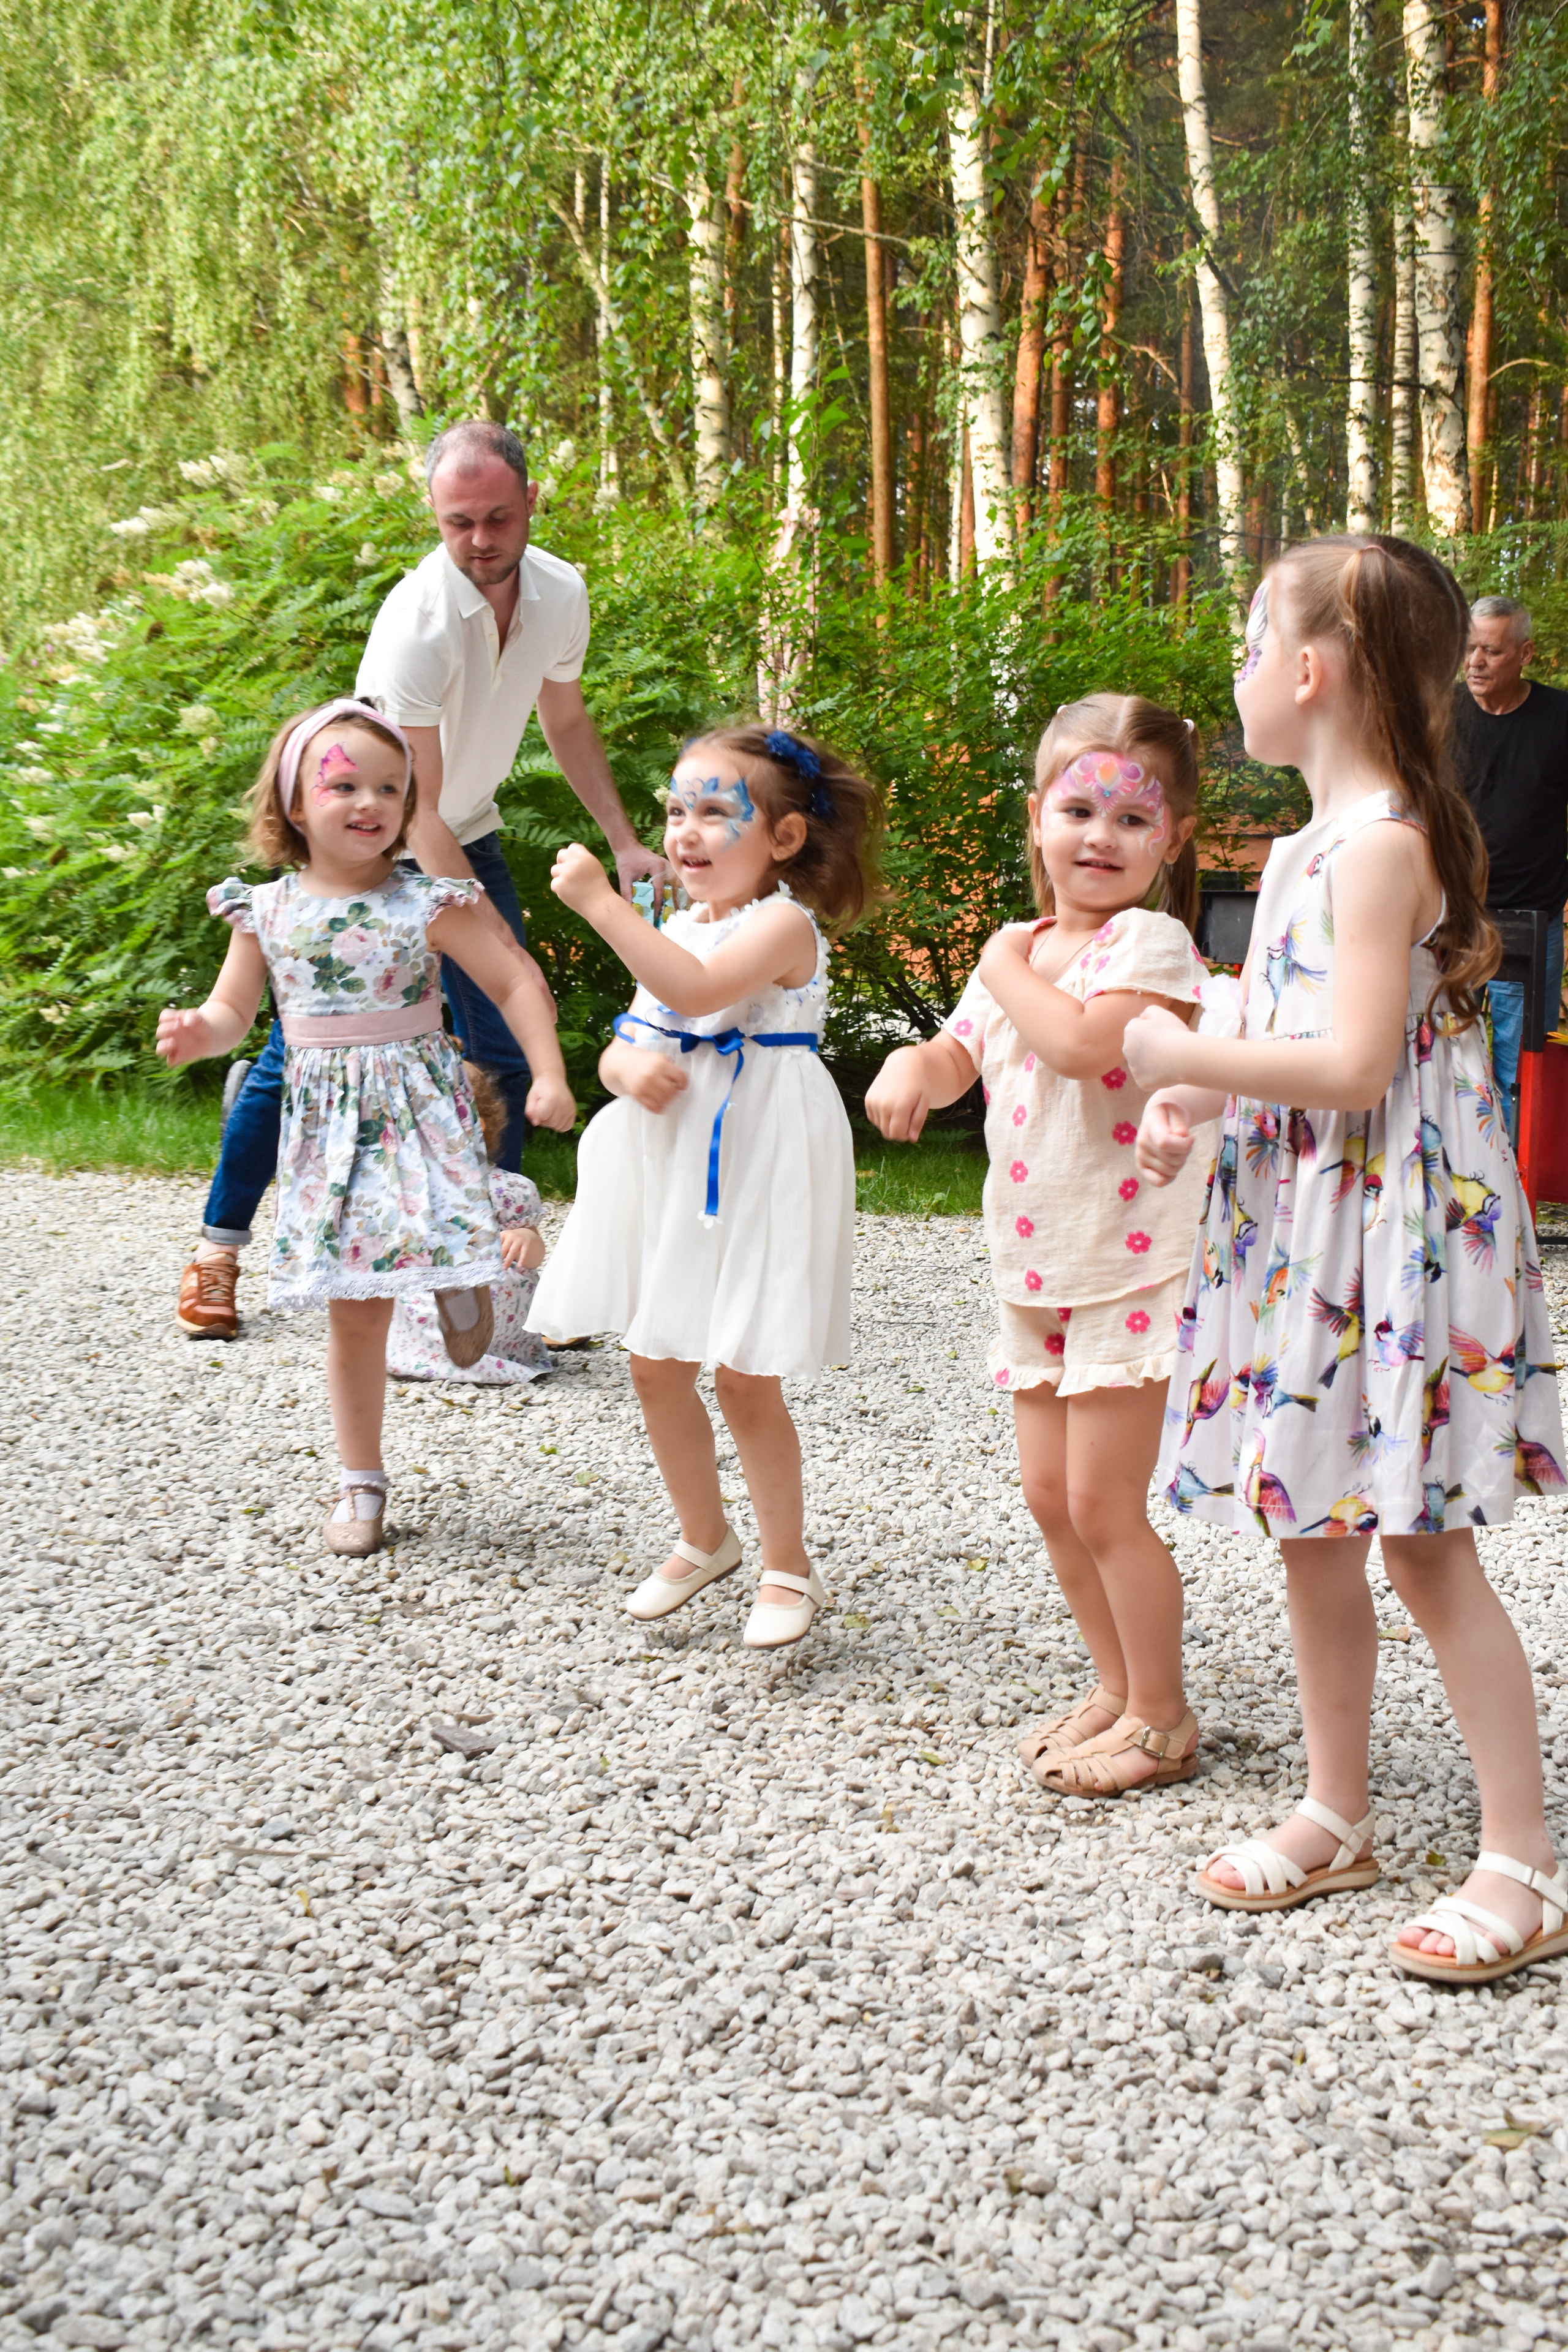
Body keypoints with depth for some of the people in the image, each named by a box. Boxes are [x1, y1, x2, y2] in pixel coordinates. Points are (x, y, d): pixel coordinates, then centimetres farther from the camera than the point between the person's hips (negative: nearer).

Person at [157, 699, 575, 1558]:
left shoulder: (428, 904, -7)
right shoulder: (267, 910, 1)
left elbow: (515, 984, -4)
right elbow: (233, 1011, 8)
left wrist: (549, 1076, -12)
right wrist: (196, 1034, -14)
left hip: (419, 1110, -2)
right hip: (328, 1121, 2)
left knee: (438, 1233, -28)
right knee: (353, 1312, 7)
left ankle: (460, 1282, 10)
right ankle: (360, 1483, 20)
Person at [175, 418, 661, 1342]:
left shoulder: (561, 593, -11)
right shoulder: (418, 624, -31)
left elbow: (566, 720, 9)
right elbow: (415, 810, -32)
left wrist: (624, 841, 2)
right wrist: (497, 941, -36)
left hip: (471, 843, 6)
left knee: (507, 1056, -1)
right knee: (301, 1056, -1)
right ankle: (218, 1250, 14)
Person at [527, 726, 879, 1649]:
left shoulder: (783, 925, -12)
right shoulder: (680, 927, 13)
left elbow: (696, 989, -31)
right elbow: (622, 1043, 13)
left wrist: (602, 903, -30)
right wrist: (630, 1068, -11)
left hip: (751, 1170, -8)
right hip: (666, 1167, 8)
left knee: (744, 1376, -3)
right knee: (656, 1367, 12)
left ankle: (789, 1566, 14)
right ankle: (705, 1539, 31)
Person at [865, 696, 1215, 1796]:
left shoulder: (1151, 943, -14)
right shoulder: (1016, 952, 11)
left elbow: (1081, 1043, -30)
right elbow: (959, 1057, 15)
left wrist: (1011, 970, -13)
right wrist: (909, 1067, -8)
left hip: (1134, 1262, -8)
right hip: (1037, 1262, 8)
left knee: (1103, 1501, -5)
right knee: (1051, 1495, 13)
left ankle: (1163, 1717, 11)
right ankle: (1119, 1688, 29)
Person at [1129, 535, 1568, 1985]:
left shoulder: (1384, 842, -16)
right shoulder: (1302, 850, 14)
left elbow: (1355, 1063, -23)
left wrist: (1184, 1054, -16)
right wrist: (1191, 1102, 2)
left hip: (1396, 1221, -10)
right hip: (1296, 1222, 10)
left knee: (1426, 1543, -5)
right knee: (1314, 1533, 14)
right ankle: (1337, 1816, 27)